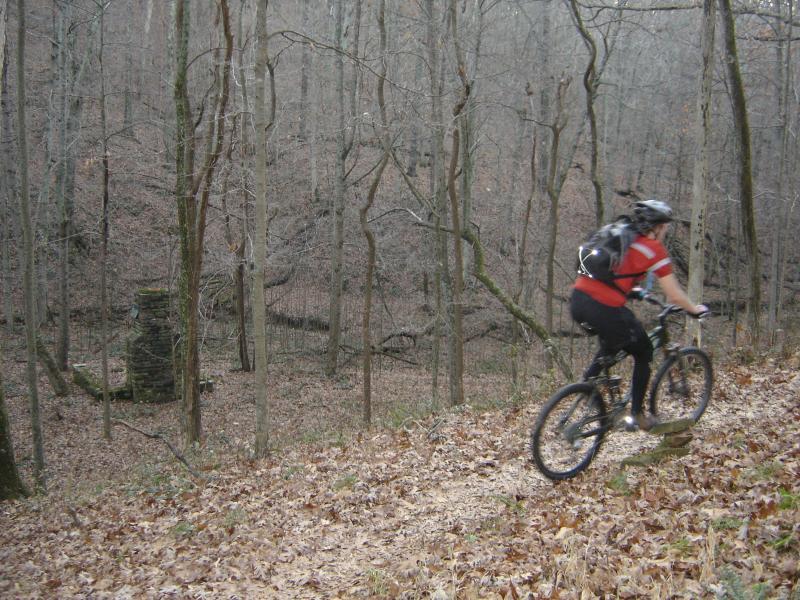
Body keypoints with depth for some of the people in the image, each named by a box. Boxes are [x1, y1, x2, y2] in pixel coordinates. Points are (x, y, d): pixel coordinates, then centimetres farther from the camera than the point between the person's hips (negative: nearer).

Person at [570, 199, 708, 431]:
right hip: (605, 309, -7)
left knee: (613, 342, 35)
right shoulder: (653, 248, 0)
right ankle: (637, 414, 24)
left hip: (577, 301, 7)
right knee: (644, 353, 18)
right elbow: (674, 296, 1)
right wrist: (695, 309, 19)